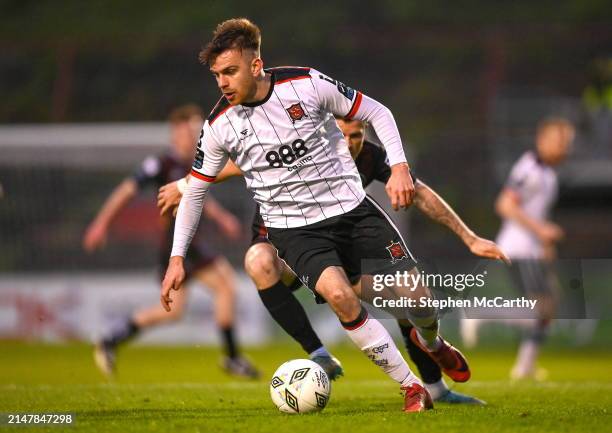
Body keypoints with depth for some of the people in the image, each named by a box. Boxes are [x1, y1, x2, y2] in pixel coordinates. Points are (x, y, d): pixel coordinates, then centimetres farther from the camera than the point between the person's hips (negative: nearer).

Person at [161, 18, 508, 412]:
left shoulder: (307, 85, -12)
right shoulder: (219, 126, -8)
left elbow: (377, 112, 0)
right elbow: (195, 191, 5)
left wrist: (399, 167, -12)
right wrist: (177, 258, 1)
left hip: (351, 208, 0)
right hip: (294, 229, 0)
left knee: (417, 297, -4)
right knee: (339, 293, -28)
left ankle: (432, 343, 37)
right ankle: (411, 388, -15)